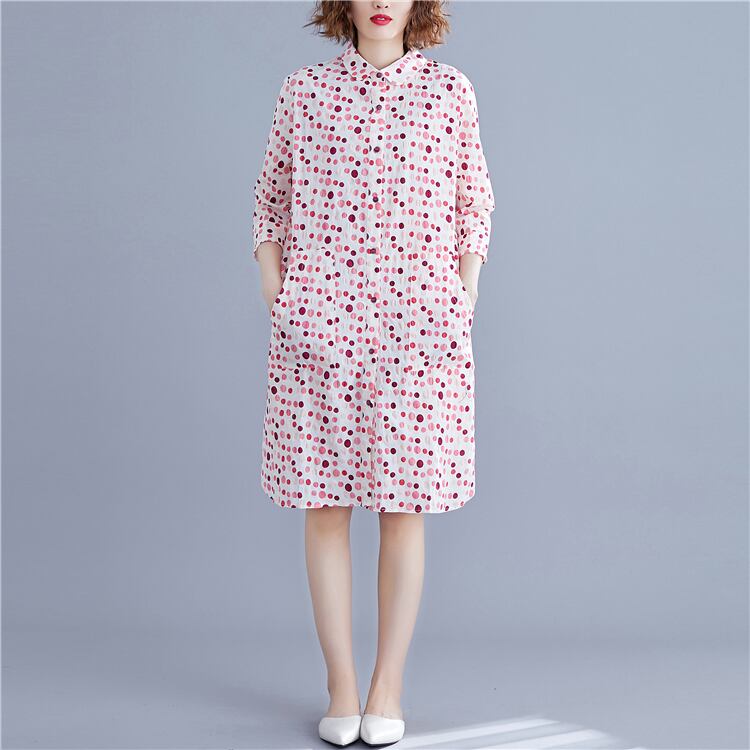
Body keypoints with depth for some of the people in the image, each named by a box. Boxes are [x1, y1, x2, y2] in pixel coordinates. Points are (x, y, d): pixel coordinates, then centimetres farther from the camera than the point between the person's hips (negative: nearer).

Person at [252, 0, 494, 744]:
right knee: (324, 505, 3)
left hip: (419, 329, 0)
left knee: (404, 508, 3)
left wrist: (460, 314, 1)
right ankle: (341, 689, 16)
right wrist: (278, 309, 1)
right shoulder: (304, 90, 8)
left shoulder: (451, 90, 6)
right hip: (319, 326, 1)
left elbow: (474, 210, 8)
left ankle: (388, 689, 16)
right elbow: (271, 203, 11)